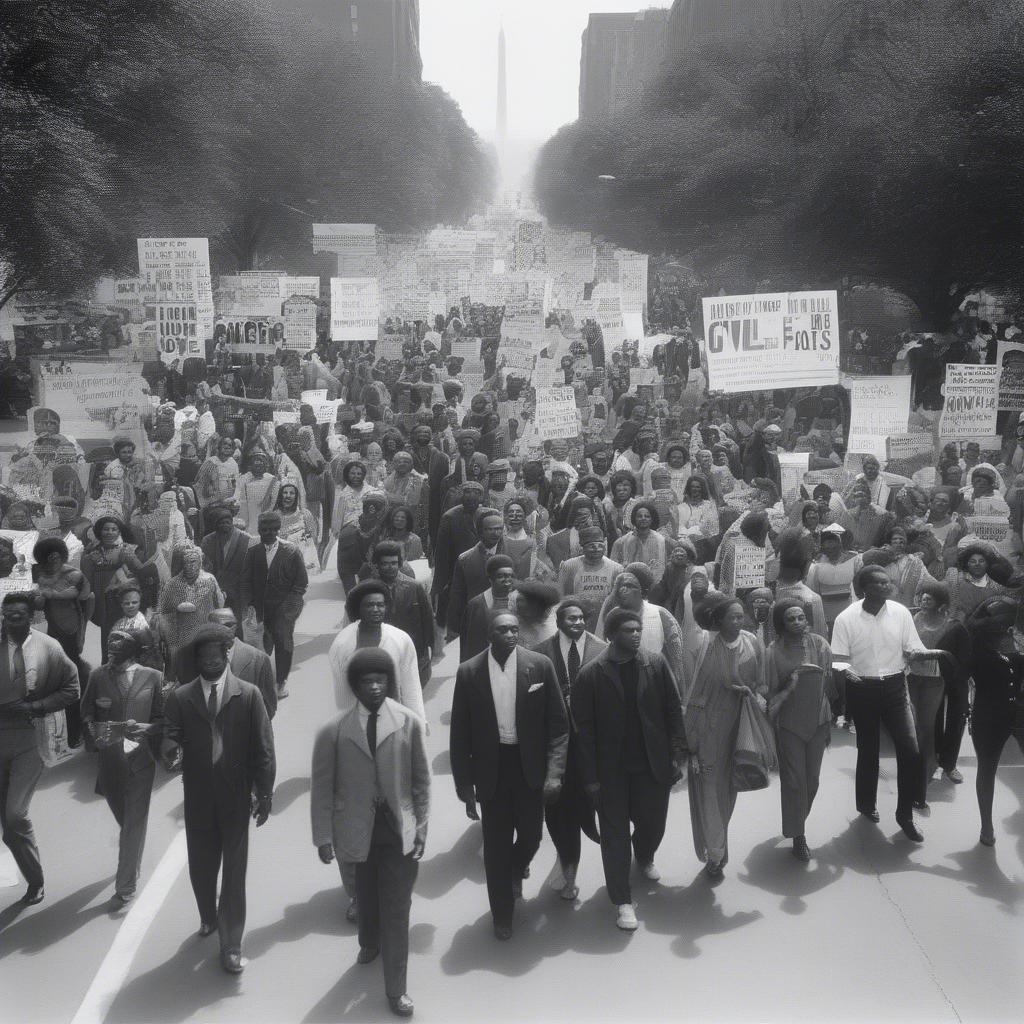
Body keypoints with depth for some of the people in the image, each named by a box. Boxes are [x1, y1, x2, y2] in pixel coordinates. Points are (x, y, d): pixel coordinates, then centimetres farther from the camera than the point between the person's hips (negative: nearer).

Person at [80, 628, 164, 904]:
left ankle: (126, 886, 8)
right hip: (109, 757, 3)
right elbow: (86, 714, 6)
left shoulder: (153, 677, -4)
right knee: (122, 818, 19)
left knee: (134, 822, -2)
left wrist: (146, 728, -19)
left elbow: (163, 719, -1)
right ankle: (131, 867, 47)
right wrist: (94, 729, -14)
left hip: (140, 757, -3)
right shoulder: (97, 676, 1)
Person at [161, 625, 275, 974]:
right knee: (200, 865, 14)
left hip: (236, 797, -2)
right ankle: (209, 918, 42)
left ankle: (231, 946, 9)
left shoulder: (249, 695, -3)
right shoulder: (180, 697, 3)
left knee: (234, 870, 0)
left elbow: (263, 747, -1)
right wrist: (172, 752, -27)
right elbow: (170, 736, -2)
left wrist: (265, 794, -3)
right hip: (198, 797, 2)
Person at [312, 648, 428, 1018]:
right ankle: (369, 943, 52)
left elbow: (422, 778, 1)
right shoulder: (334, 731, -11)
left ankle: (396, 988, 15)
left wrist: (421, 826, 1)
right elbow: (321, 787, -3)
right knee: (367, 897, 21)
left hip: (399, 829, -1)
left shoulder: (409, 723, -9)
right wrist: (323, 836, -1)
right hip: (359, 830, 1)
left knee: (397, 910, 2)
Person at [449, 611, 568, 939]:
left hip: (531, 767, 1)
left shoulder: (540, 666, -8)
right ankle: (502, 915, 27)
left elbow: (558, 724, -4)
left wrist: (554, 771, -11)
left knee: (531, 836, 11)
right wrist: (464, 783, -2)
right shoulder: (468, 672, -7)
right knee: (496, 845, 8)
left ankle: (516, 869, 47)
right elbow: (460, 733, -2)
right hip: (491, 768, 0)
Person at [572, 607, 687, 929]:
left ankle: (644, 858, 49)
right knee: (615, 835, 4)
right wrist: (590, 777, -9)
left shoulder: (656, 665, -3)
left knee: (653, 823, 15)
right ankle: (622, 901, 18)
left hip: (653, 765, 2)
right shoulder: (591, 674, -10)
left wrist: (676, 755, -3)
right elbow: (583, 728, -8)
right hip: (611, 770, -2)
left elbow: (673, 712, 2)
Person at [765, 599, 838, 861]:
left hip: (818, 720, 3)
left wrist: (831, 720, 7)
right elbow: (770, 693, -3)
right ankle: (798, 836, 13)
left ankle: (797, 821, 37)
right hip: (789, 724, -3)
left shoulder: (820, 645, -4)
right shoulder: (773, 653, -11)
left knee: (811, 780, 13)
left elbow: (830, 682, 5)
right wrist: (789, 688, -19)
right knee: (794, 781, 0)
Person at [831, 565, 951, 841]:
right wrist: (848, 673, -26)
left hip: (894, 686, 1)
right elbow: (839, 660, -5)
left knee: (910, 751, -7)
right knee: (868, 750, 13)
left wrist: (932, 653, -20)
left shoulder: (900, 613, -4)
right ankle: (866, 803, 37)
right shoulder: (846, 618, -10)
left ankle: (905, 814, 10)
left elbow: (913, 652, 0)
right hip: (862, 690, -1)